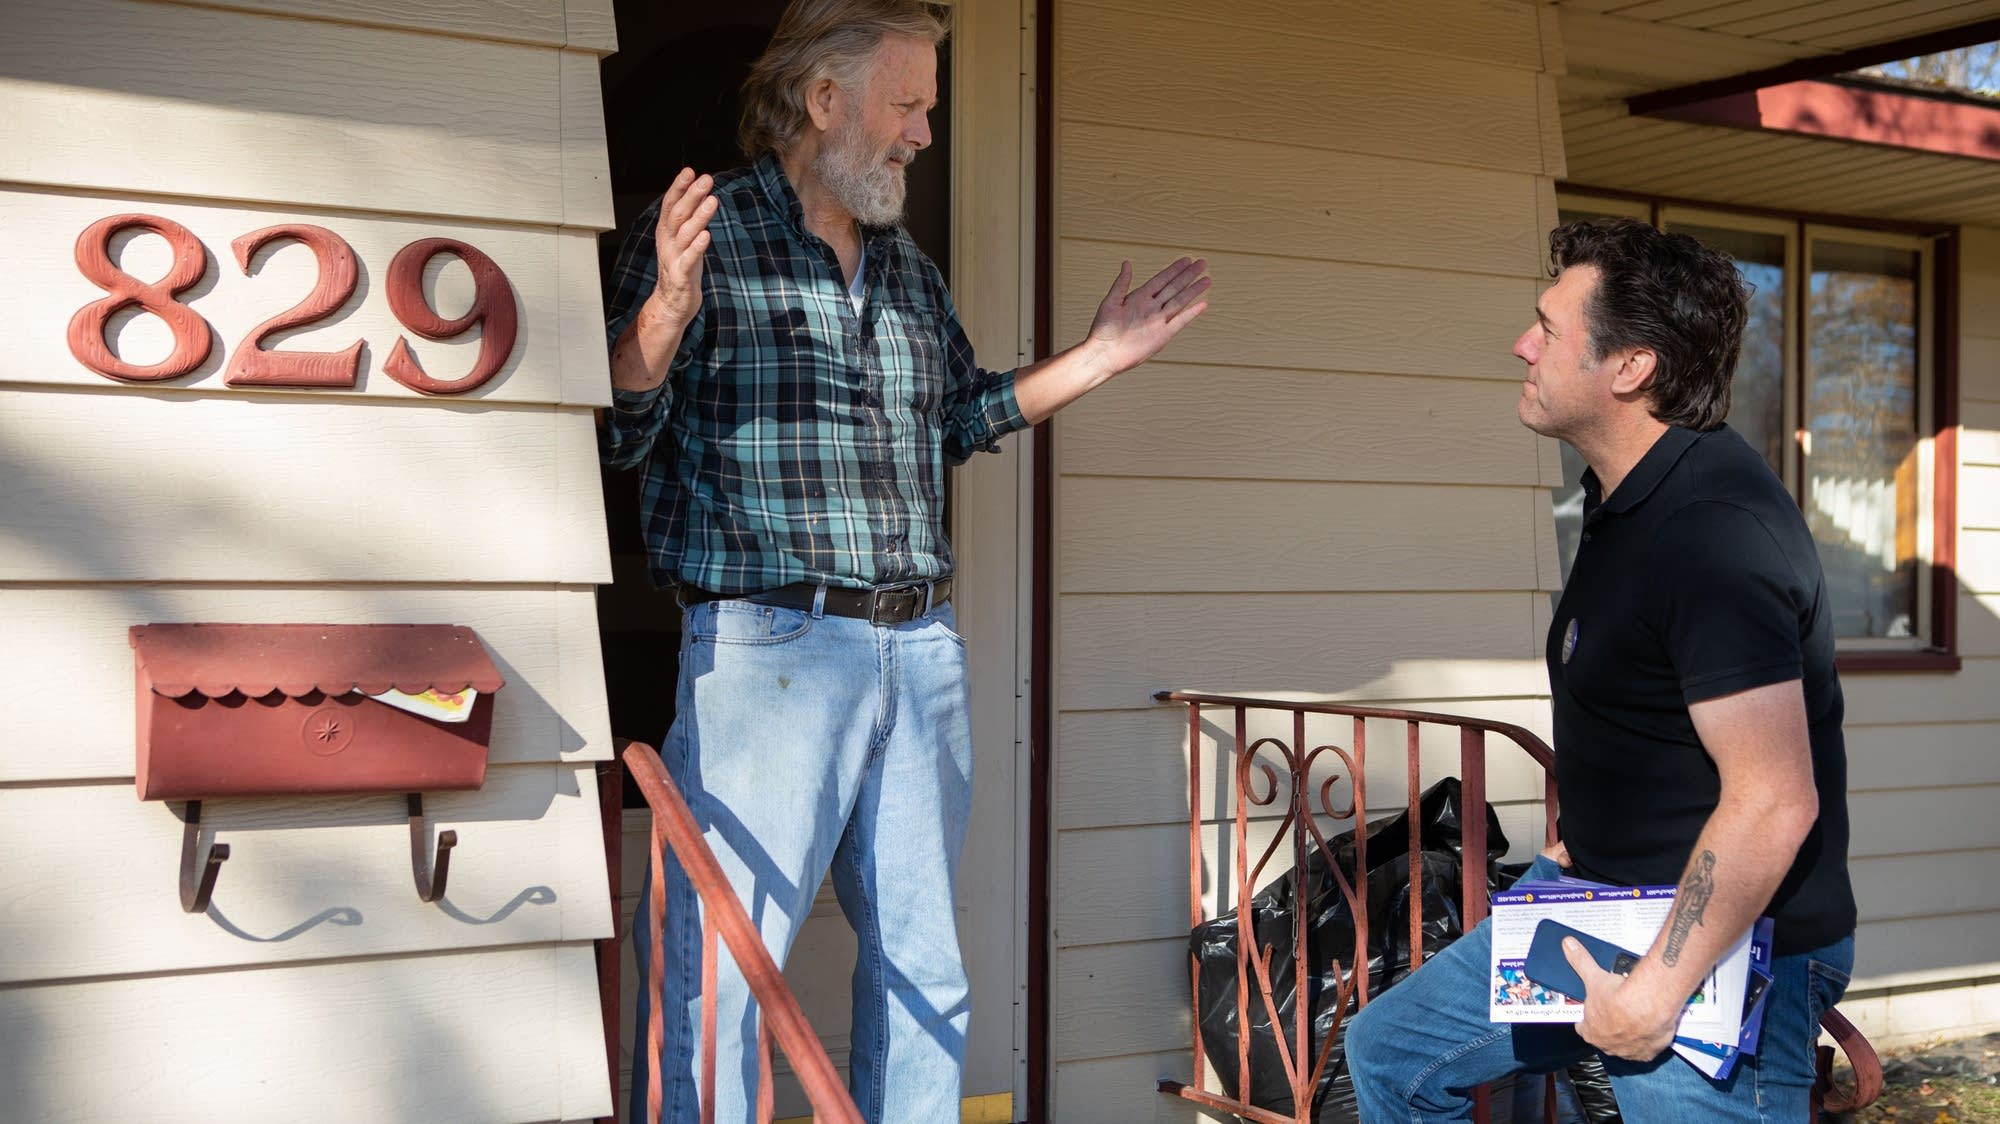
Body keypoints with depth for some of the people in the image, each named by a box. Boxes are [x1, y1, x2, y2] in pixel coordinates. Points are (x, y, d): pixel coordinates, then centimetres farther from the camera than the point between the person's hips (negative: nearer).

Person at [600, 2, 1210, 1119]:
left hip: (922, 651, 7)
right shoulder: (701, 234, -3)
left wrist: (1106, 354, 23)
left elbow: (964, 417, 29)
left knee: (926, 969, 13)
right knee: (721, 973, -7)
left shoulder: (908, 266, 18)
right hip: (768, 645, -7)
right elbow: (617, 429, -10)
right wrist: (665, 309, -28)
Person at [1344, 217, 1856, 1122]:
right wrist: (1580, 844, 16)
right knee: (1390, 1051, 16)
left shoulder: (1715, 532, -26)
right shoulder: (1628, 495, 7)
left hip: (1715, 957, -10)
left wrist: (1654, 995, -25)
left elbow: (1773, 802, -30)